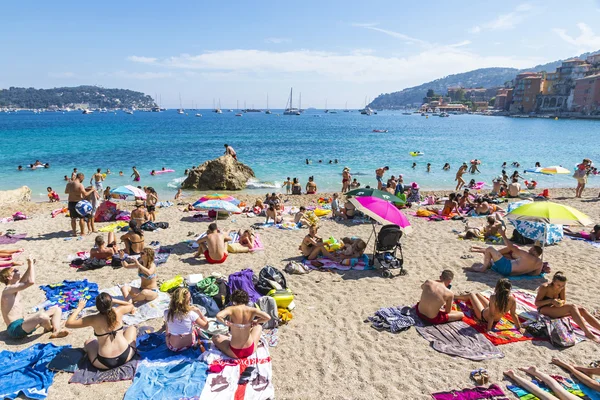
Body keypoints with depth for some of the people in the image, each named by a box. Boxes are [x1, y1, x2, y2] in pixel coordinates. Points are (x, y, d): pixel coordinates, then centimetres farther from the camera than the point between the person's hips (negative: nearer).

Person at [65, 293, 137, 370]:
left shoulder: (94, 319, -14)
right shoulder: (118, 311, -9)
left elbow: (69, 323, -6)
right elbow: (131, 306, 14)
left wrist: (79, 308, 5)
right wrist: (113, 300, 15)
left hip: (105, 363, 0)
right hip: (126, 356, 1)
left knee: (88, 342, 28)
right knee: (132, 328, 27)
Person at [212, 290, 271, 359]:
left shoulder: (231, 309, -13)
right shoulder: (252, 310, -9)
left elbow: (218, 316, -31)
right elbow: (268, 317, -19)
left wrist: (225, 322, -11)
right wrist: (256, 322, -2)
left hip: (234, 353, -2)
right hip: (250, 351, 2)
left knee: (215, 337, 24)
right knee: (258, 327, 30)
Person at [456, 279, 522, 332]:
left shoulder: (493, 297, -42)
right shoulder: (512, 299, -29)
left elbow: (491, 315, -36)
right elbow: (513, 314, -20)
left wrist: (488, 329, -27)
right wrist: (519, 328, -5)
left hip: (483, 315, -5)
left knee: (471, 295, 22)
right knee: (477, 294, 27)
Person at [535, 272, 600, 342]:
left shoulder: (562, 288, -2)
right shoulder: (544, 287, -19)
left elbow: (564, 301, 7)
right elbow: (537, 303, -17)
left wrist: (561, 303, -18)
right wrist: (551, 301, -30)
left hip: (554, 308, 7)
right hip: (544, 310, -7)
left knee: (582, 310, -15)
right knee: (572, 307, -29)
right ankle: (588, 333, -34)